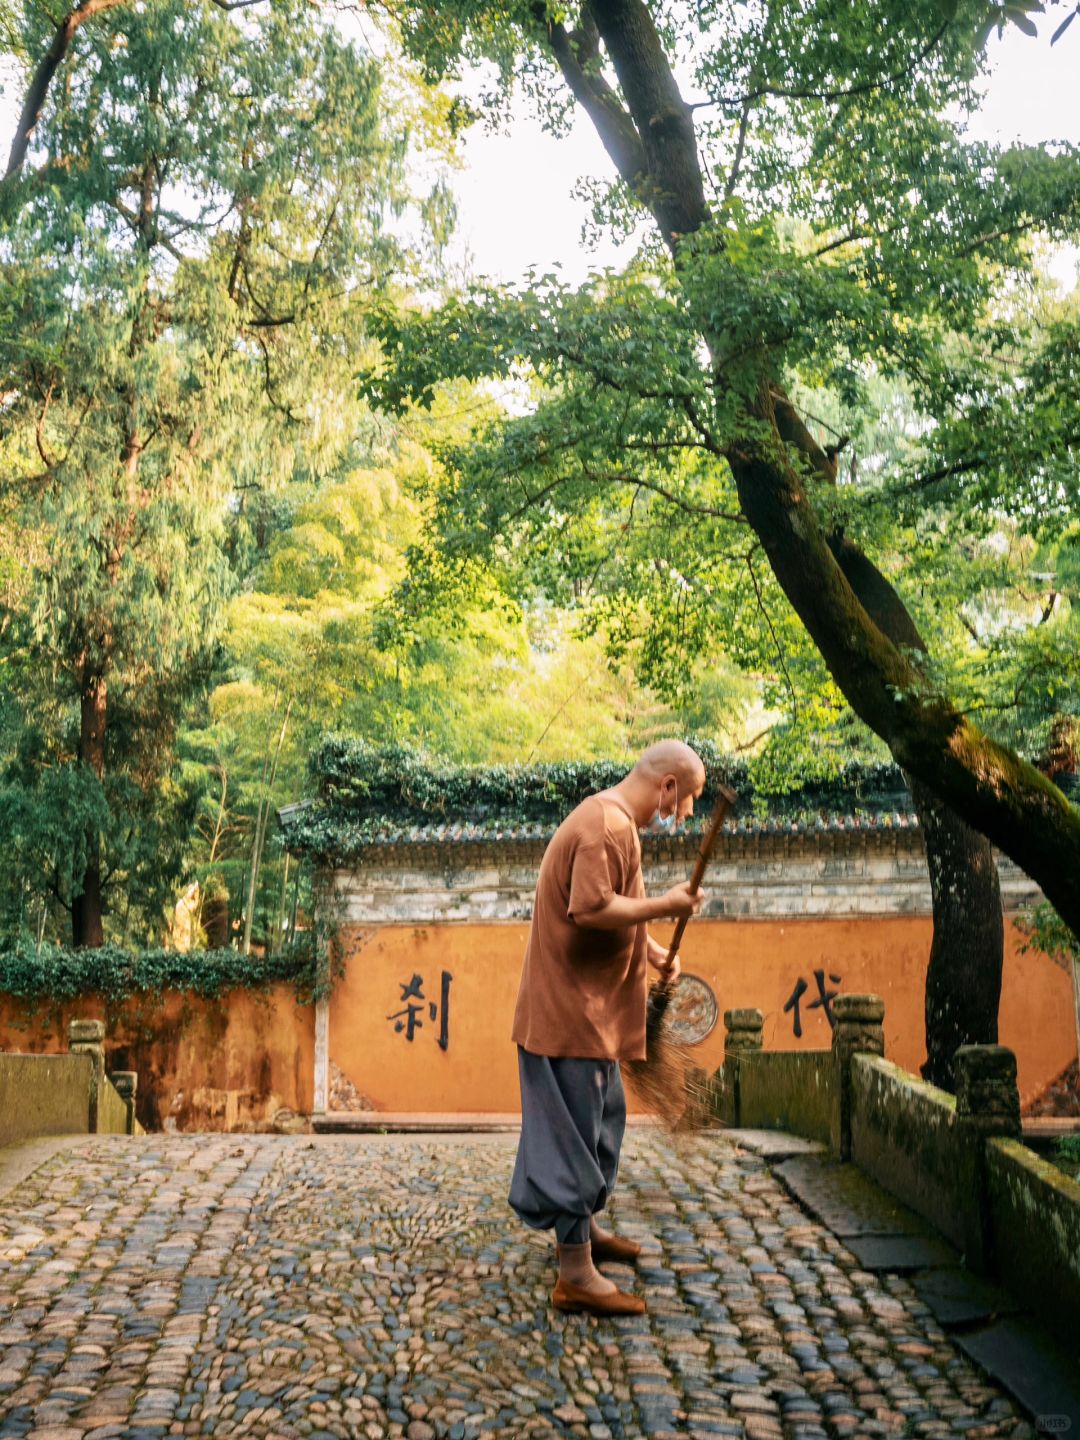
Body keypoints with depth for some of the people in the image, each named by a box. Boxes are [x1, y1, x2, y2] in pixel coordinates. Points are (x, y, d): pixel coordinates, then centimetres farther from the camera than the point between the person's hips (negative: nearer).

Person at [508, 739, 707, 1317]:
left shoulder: (609, 820, 15)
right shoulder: (609, 825, -19)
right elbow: (591, 908, -29)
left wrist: (650, 949, 10)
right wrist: (665, 905, -19)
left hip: (587, 1006, 11)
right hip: (573, 1010, -11)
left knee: (599, 1122, 23)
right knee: (574, 1134, -4)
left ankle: (583, 1228, 39)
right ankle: (576, 1275, 3)